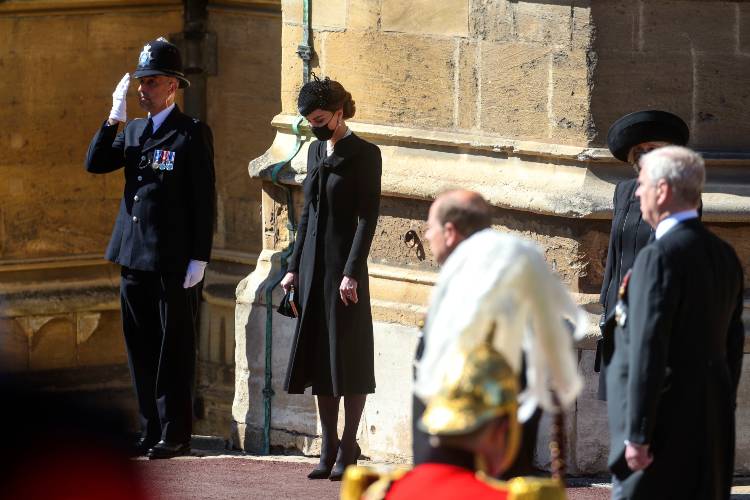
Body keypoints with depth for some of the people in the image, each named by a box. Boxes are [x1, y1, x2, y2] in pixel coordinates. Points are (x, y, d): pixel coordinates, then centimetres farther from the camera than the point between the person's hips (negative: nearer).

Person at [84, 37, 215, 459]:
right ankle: (151, 430, 16)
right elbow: (95, 164, 5)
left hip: (173, 262, -7)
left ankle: (176, 435, 3)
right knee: (141, 348, 10)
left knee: (174, 349, -1)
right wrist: (116, 115, -4)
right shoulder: (133, 131, 15)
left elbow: (204, 200, -8)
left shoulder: (192, 134, -6)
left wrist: (199, 259, -13)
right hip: (135, 258, 7)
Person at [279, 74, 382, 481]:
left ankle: (348, 448, 3)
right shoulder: (316, 151, 13)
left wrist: (351, 272, -17)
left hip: (344, 265, -7)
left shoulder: (364, 155, -7)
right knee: (319, 357, 7)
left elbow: (367, 217, -11)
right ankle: (329, 447, 11)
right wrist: (294, 265, 13)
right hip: (313, 265, 7)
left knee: (348, 357, -2)